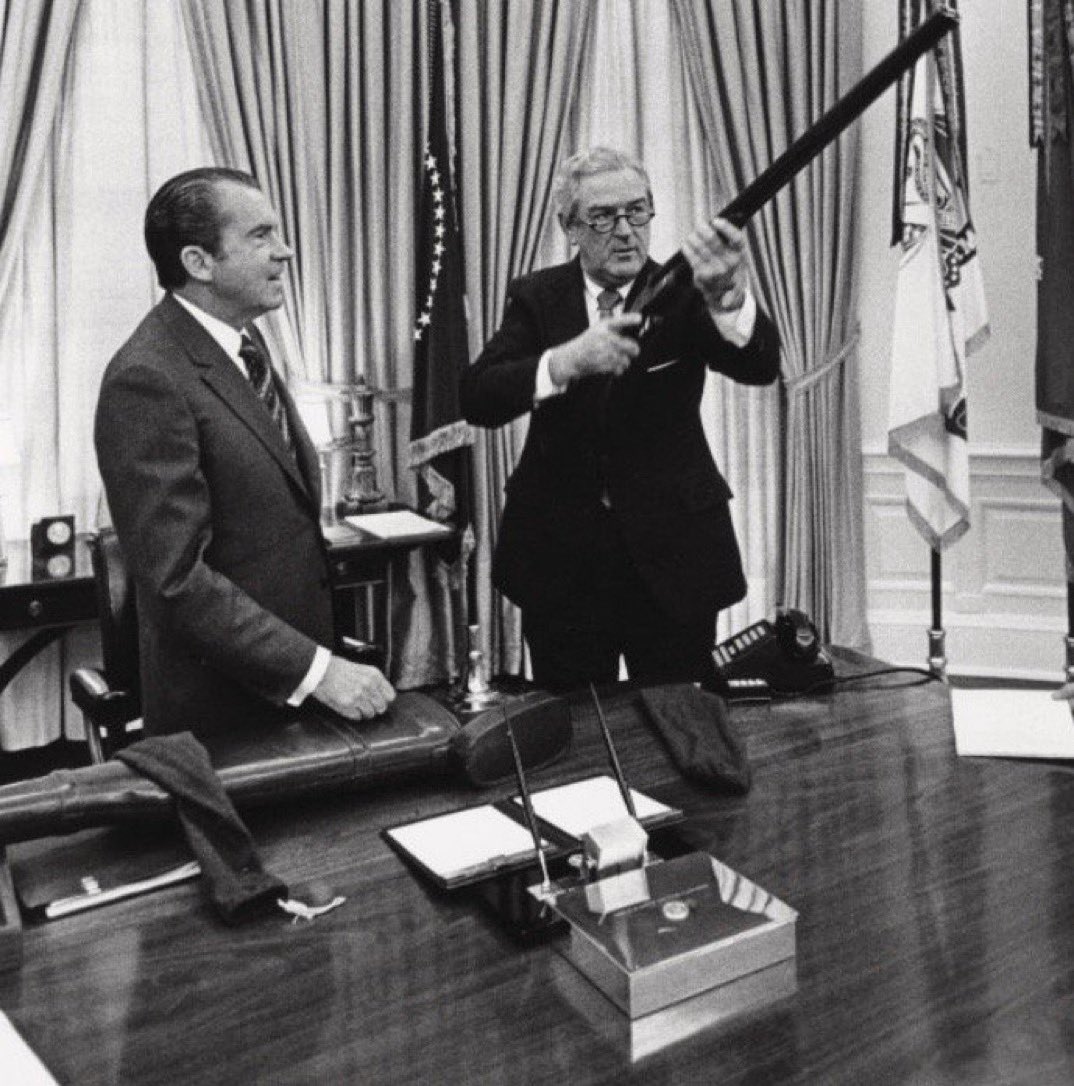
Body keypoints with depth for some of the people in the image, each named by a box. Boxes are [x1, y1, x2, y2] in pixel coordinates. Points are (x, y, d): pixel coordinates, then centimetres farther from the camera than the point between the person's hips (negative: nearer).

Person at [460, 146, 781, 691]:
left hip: (672, 557, -1)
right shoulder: (536, 297, 3)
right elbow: (475, 397, -11)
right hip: (561, 558, 1)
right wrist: (565, 361, -29)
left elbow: (760, 366, -19)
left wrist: (727, 295, -40)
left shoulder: (683, 294, -1)